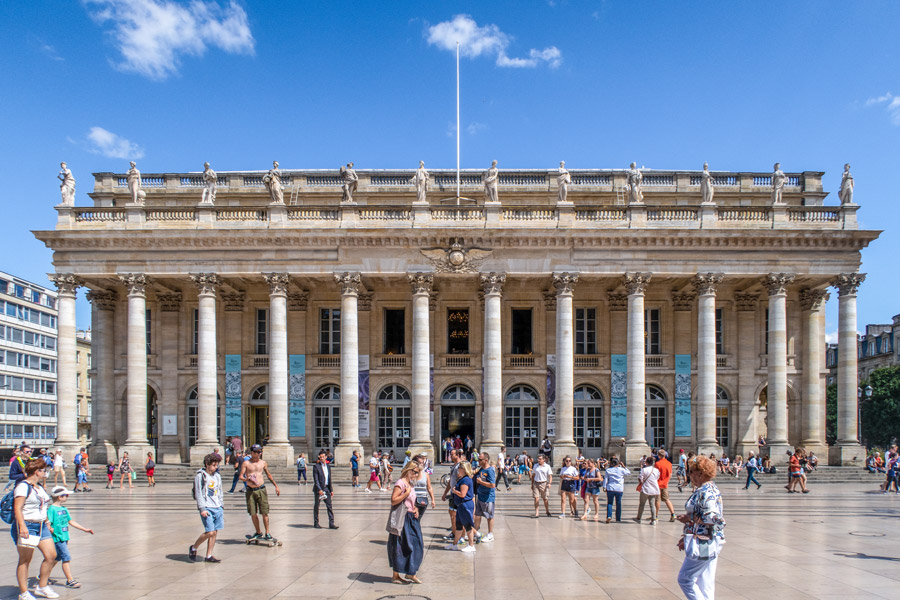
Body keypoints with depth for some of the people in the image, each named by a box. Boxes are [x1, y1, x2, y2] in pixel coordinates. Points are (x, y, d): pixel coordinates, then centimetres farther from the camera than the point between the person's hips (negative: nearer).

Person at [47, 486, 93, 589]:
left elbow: (71, 522, 21)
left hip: (64, 538, 9)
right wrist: (54, 531, -27)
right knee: (66, 558, -8)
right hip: (57, 538, -9)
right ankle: (70, 580, -4)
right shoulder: (52, 509, -11)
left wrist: (85, 529, 22)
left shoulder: (64, 509, 14)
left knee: (57, 558, 17)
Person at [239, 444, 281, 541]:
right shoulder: (246, 463, 2)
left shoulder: (263, 463, 9)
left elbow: (268, 475, 20)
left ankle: (267, 533, 1)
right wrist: (247, 479, -24)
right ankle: (258, 533, 18)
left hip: (261, 489, 1)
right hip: (250, 491, -1)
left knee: (264, 512, -5)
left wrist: (276, 486, 21)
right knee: (253, 514, 4)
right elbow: (241, 476, -3)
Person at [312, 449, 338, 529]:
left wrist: (331, 490, 11)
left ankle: (331, 523, -2)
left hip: (326, 488, 5)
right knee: (316, 506, 6)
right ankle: (316, 523, 17)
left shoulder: (328, 466, 10)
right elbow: (315, 480, -14)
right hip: (318, 489, -5)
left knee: (329, 505, -2)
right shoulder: (316, 467, -8)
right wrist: (319, 490, -23)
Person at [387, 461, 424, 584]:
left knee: (416, 546, 8)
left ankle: (410, 574, 19)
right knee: (400, 547, -2)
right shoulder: (400, 483, -13)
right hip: (403, 520, -9)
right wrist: (407, 493, -21)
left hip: (412, 519, 9)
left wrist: (416, 509, 9)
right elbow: (393, 500, -21)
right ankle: (395, 576, 8)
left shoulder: (411, 484, 15)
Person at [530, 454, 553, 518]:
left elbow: (550, 476, -3)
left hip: (544, 484, -2)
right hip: (536, 483, 2)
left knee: (545, 499, 6)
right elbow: (533, 475, 16)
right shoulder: (535, 466, 10)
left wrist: (549, 483, -19)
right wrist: (532, 484, 13)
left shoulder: (547, 466, 1)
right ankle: (536, 513, -5)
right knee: (536, 498, -6)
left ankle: (547, 512, 26)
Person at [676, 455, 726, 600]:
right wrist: (687, 538, 20)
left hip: (703, 545, -10)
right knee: (705, 584, 12)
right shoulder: (712, 489, 14)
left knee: (685, 579, -2)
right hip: (711, 543, 10)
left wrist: (689, 519, -15)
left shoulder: (705, 492, -18)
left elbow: (712, 519, -27)